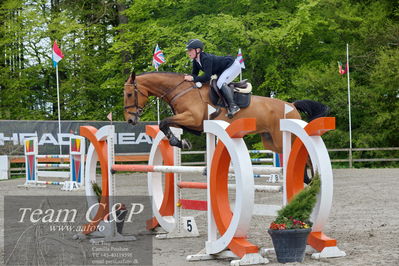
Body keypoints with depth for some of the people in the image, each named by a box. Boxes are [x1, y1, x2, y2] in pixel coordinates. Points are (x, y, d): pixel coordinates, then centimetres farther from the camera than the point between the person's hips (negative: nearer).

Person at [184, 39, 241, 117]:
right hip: (223, 70, 11)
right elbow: (194, 73, 2)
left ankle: (233, 106, -24)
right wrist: (188, 77, -20)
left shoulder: (206, 58, -32)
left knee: (220, 83, -26)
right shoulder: (195, 61, -3)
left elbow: (207, 77, -36)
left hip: (233, 66, -11)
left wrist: (193, 79, -34)